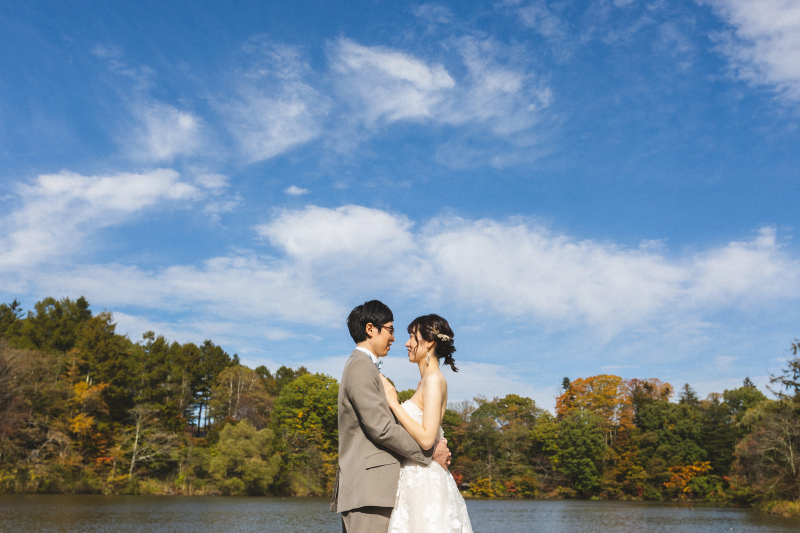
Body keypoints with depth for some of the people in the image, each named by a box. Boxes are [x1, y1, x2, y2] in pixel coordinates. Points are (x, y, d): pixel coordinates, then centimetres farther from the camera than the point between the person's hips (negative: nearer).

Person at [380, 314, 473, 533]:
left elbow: (426, 438, -21)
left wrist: (394, 402, -16)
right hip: (415, 480, 9)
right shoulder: (424, 382, 15)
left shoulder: (434, 380, -13)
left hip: (425, 482, -9)